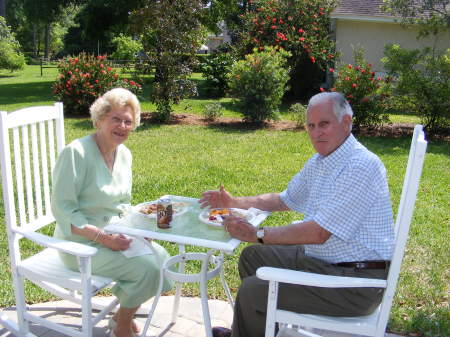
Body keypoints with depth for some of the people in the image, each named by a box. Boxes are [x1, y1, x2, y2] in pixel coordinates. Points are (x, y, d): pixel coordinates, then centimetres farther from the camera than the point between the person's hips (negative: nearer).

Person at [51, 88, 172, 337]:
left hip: (114, 234, 7)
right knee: (146, 267, -19)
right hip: (81, 244, -7)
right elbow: (62, 209, -20)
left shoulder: (124, 154, 5)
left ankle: (123, 316, 15)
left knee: (161, 256, -8)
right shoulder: (76, 153, -19)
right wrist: (103, 238, -25)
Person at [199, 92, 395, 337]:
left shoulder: (360, 166, -23)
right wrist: (233, 202, 13)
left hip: (355, 281, -9)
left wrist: (257, 234, -18)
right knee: (252, 257, 14)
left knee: (252, 290, -12)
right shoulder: (319, 161, 8)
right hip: (321, 258, 10)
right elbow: (284, 200, 21)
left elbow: (318, 233, -26)